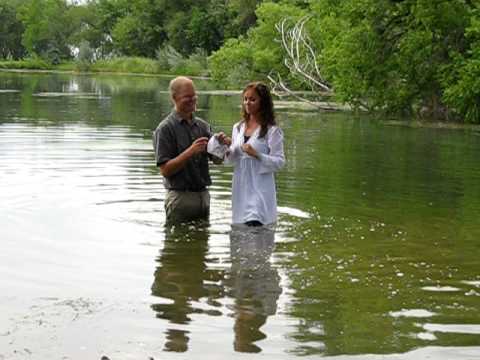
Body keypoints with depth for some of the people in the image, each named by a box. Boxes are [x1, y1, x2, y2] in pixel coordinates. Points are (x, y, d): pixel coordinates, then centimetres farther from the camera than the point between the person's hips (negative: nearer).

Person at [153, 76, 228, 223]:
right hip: (180, 198, -6)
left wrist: (220, 145, -12)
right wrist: (190, 151, -23)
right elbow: (165, 170, -14)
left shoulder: (202, 125, 9)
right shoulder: (165, 128, -9)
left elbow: (217, 160, 9)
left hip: (203, 195, 6)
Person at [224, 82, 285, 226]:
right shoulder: (238, 128, 11)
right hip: (240, 188, 6)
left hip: (259, 189, -6)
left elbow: (279, 162, -9)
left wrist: (257, 155, -21)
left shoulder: (272, 130, -6)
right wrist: (227, 148, -3)